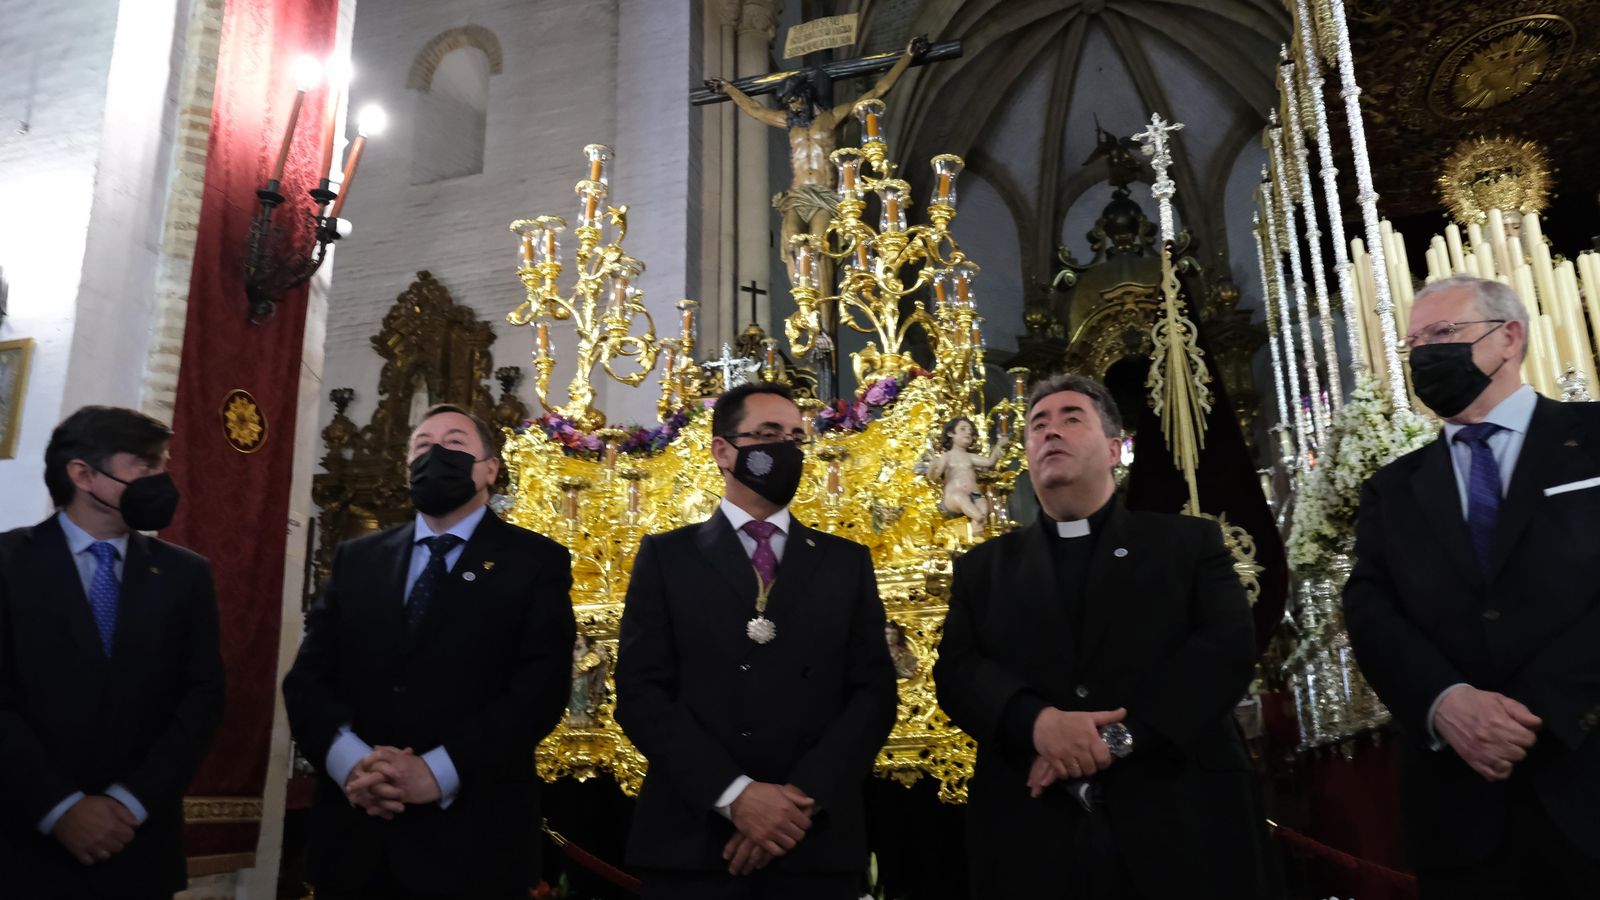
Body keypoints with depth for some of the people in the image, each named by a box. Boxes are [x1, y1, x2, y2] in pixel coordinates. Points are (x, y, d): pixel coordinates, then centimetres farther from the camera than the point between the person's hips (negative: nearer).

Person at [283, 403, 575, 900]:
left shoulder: (537, 561, 0)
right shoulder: (356, 558, 12)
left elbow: (541, 686, -10)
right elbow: (308, 676, 4)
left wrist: (439, 771, -19)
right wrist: (350, 760, -14)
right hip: (354, 833, 3)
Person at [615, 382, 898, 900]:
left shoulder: (847, 562, 9)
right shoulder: (666, 556, 4)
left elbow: (873, 691, 2)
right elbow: (641, 692, -4)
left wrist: (805, 795, -12)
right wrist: (733, 794, -15)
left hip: (816, 843, 2)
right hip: (693, 842, -1)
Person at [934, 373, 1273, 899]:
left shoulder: (1189, 543, 9)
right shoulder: (983, 567, 13)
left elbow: (1228, 647, -5)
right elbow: (956, 670, 1)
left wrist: (1118, 737, -17)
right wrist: (1035, 721, -19)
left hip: (1181, 825, -1)